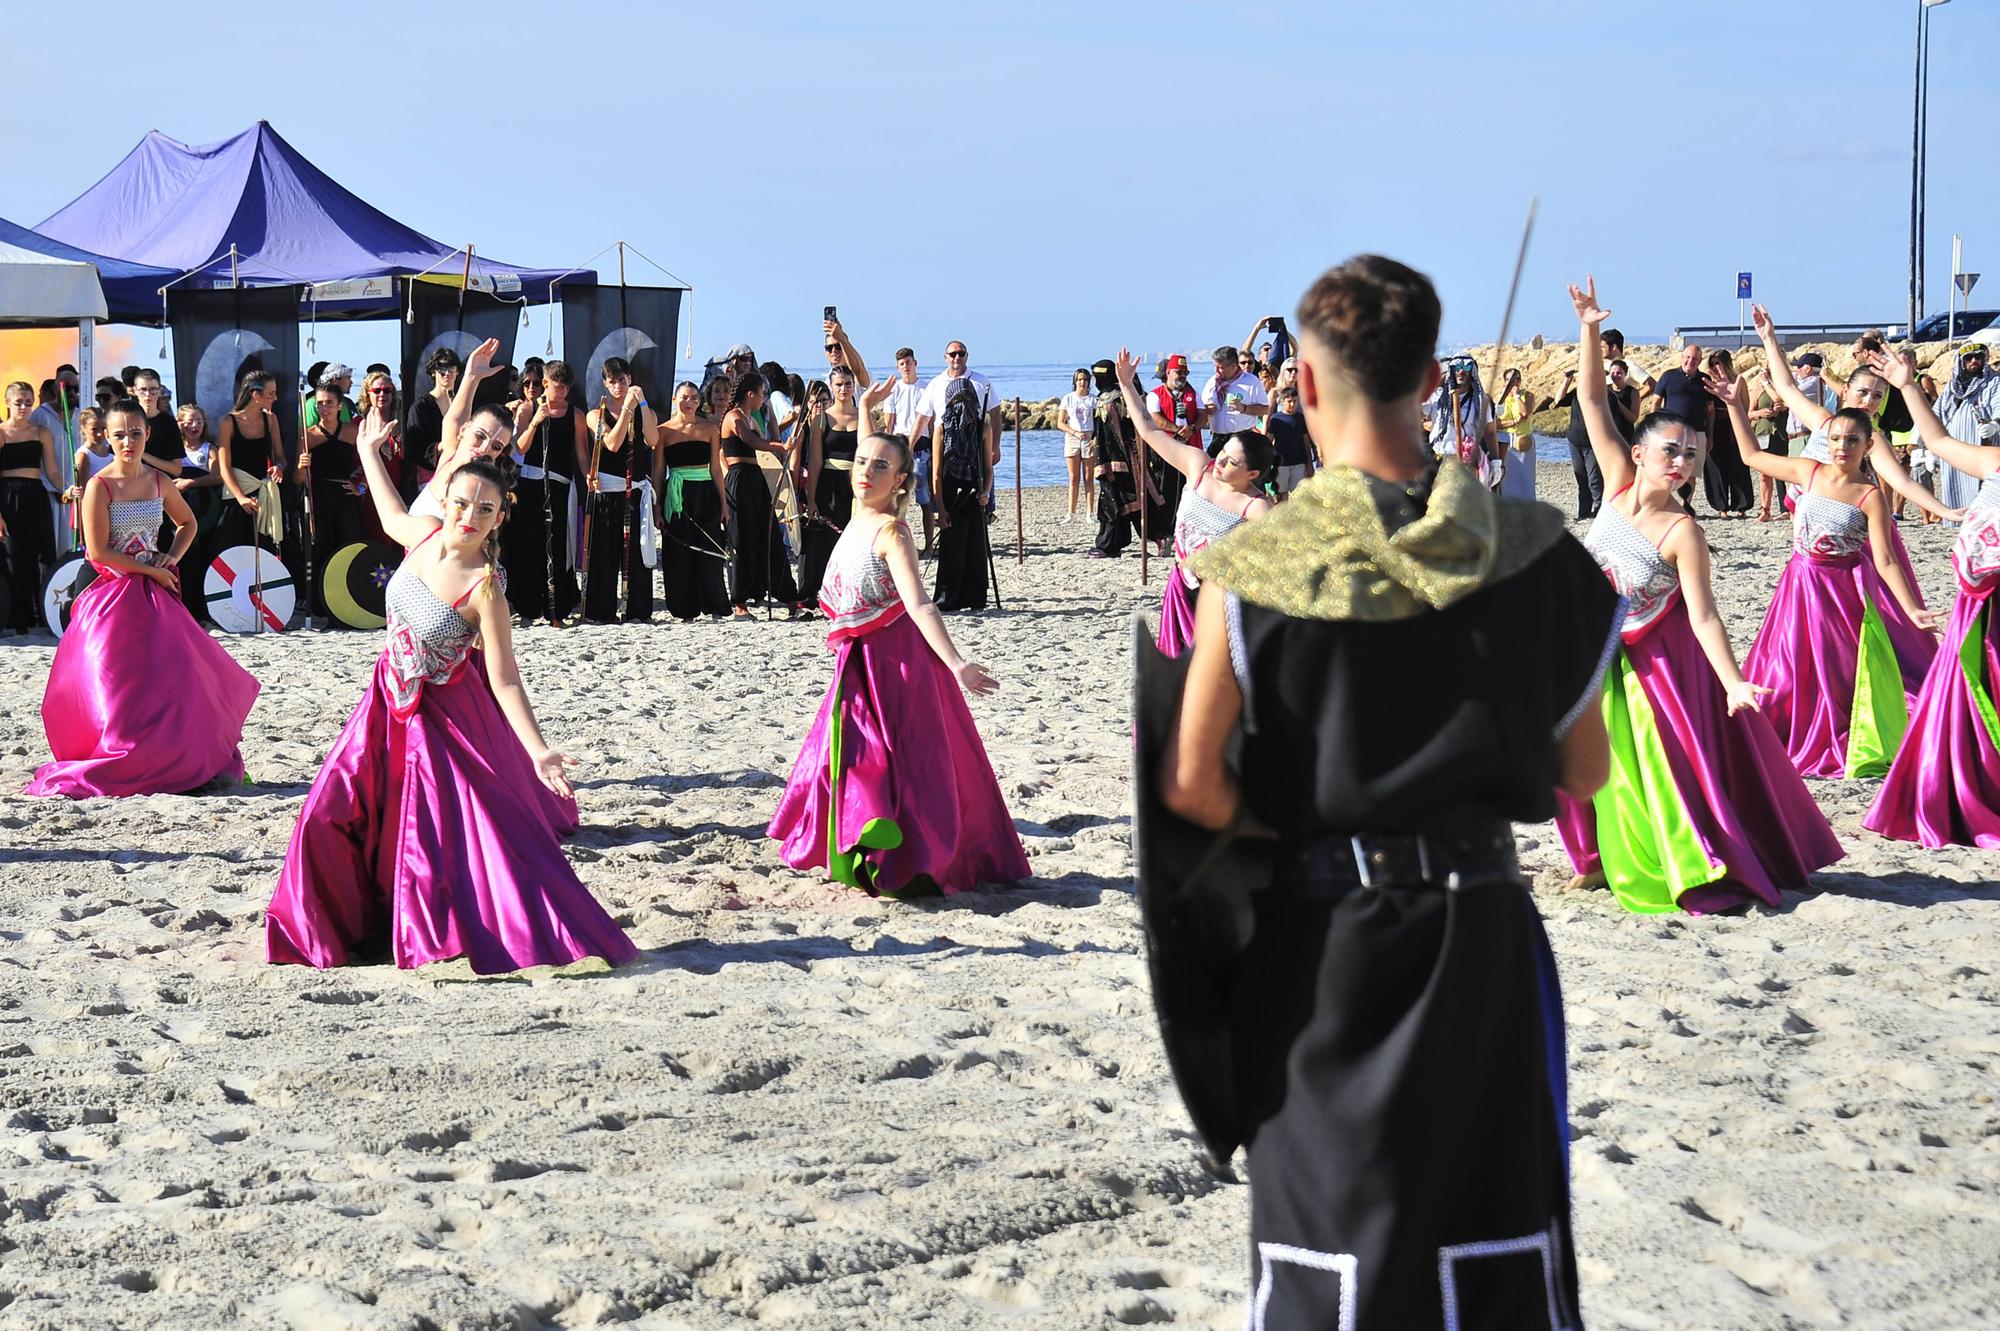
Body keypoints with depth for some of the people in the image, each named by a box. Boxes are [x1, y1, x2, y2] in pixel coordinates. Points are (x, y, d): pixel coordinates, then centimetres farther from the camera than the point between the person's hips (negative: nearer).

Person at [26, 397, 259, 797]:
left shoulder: (158, 482, 7)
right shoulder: (99, 486, -10)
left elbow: (187, 523, 24)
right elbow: (98, 551, -15)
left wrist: (171, 559, 5)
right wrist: (151, 569, -11)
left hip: (155, 593, 5)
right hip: (114, 596, -5)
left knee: (172, 678, -2)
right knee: (118, 686, -8)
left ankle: (176, 765, 8)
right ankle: (116, 768, 1)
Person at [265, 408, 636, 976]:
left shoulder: (484, 589, -24)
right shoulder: (425, 533, -8)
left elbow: (504, 679, -24)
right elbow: (391, 519, 19)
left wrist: (538, 751, -33)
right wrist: (369, 454, 28)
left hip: (446, 716, -6)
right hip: (390, 704, 6)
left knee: (482, 833, -9)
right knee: (329, 817, 4)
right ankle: (335, 927, 22)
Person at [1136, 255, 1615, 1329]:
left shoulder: (1255, 566, -12)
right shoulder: (1530, 551, -5)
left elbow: (1189, 784, -11)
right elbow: (1582, 771, 1)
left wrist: (1287, 830, 6)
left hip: (1318, 941, -1)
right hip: (1483, 927, 2)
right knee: (1506, 1237, 12)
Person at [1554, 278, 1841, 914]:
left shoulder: (1682, 532, -22)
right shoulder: (1619, 482, -10)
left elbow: (1703, 614, -25)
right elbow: (1592, 401, -11)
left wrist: (1733, 682, -35)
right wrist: (1589, 330, -20)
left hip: (1657, 658, -5)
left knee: (1673, 762, -2)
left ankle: (1703, 871, 8)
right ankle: (1605, 860, 28)